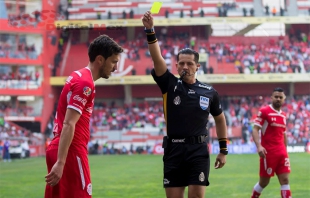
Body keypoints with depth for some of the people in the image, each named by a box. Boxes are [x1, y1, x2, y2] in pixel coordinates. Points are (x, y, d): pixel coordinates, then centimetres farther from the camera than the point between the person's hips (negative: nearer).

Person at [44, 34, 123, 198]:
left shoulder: (78, 76, 16)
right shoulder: (85, 83, -13)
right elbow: (68, 125, -21)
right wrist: (60, 162, -25)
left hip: (56, 150, 9)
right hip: (71, 152, -9)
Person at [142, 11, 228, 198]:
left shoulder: (209, 92, 4)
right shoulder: (170, 85, 1)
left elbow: (220, 119, 17)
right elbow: (157, 57, -13)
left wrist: (224, 150, 14)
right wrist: (150, 30, -27)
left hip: (199, 151, 0)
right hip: (173, 150, 0)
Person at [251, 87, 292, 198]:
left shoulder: (283, 115, 13)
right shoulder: (264, 111, -6)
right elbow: (255, 130, -12)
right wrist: (259, 146, -25)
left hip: (282, 153, 5)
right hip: (268, 152, -5)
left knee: (285, 180, -2)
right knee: (264, 182, 4)